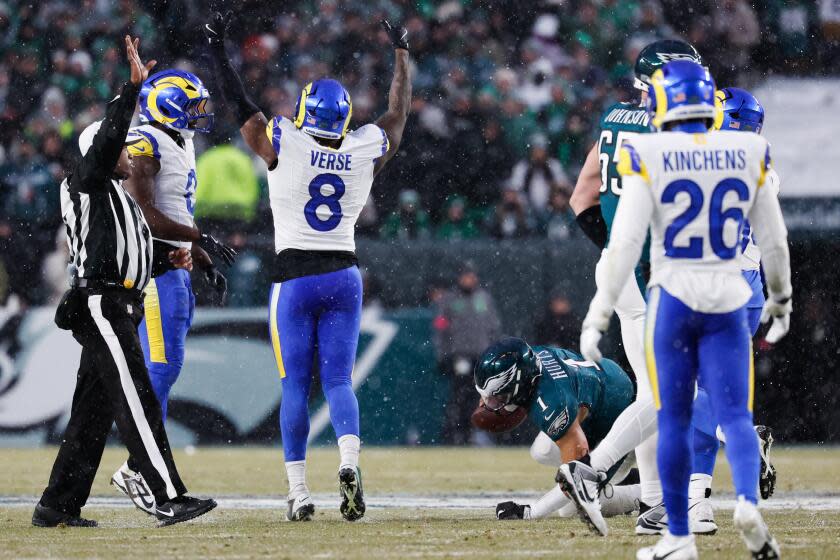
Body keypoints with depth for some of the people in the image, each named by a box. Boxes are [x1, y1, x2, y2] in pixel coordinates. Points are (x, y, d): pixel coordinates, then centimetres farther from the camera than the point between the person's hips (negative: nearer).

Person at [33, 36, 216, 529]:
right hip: (101, 305, -10)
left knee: (93, 412, 10)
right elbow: (108, 138, -20)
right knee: (137, 402, -16)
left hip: (119, 309, 10)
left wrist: (169, 260, 13)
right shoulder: (89, 185, -3)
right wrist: (134, 87, -20)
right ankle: (170, 498, -23)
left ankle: (59, 506, 13)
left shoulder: (120, 198, 26)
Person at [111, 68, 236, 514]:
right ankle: (139, 469, -10)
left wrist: (205, 265, 20)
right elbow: (143, 215, -21)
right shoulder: (145, 147, -13)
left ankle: (140, 469, 11)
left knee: (163, 370, 9)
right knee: (162, 367, -12)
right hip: (152, 270, -10)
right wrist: (200, 238, -20)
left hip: (174, 270, 10)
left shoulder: (180, 145, 18)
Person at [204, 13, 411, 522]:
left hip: (295, 278, -2)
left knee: (296, 386, 3)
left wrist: (218, 50, 9)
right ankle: (350, 460, -22)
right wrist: (402, 55, 30)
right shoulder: (365, 153, 0)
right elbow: (399, 113, 17)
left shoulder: (285, 145, -10)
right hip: (344, 274, 2)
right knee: (339, 380, 5)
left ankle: (299, 492, 0)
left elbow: (241, 106, -1)